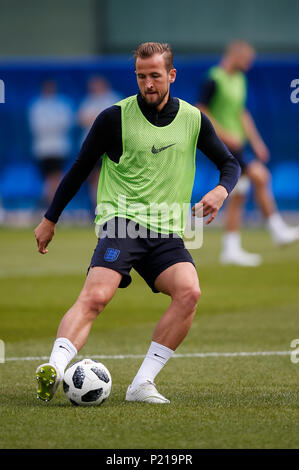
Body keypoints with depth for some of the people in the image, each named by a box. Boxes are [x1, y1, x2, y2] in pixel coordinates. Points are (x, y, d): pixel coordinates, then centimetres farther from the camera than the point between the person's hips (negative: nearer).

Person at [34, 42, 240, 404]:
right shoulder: (115, 117, -1)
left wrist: (221, 190, -3)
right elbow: (80, 168, 10)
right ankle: (54, 369, -43)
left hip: (166, 231, 3)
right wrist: (50, 219, 14)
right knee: (95, 296, -28)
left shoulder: (193, 119, 8)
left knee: (189, 292, -24)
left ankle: (142, 384, -19)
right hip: (121, 222, -3)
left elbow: (230, 163, 20)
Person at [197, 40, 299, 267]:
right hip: (223, 144, -9)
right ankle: (278, 230, -13)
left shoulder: (239, 79, 15)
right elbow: (200, 112, -13)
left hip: (237, 144, 9)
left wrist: (256, 142, 17)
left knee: (237, 197, 6)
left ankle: (231, 250, 9)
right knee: (260, 176, -18)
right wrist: (225, 135, -17)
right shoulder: (214, 80, -12)